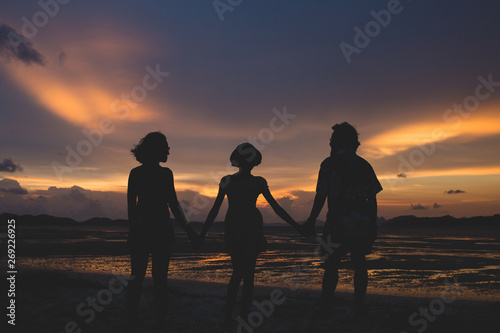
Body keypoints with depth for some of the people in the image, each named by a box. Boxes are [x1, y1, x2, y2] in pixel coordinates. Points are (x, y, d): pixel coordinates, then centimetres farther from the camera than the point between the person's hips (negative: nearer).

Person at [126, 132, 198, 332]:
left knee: (137, 276, 9)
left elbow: (130, 204, 7)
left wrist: (133, 227, 17)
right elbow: (173, 205, -11)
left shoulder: (135, 173, 5)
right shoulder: (164, 173, -9)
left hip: (139, 227, 4)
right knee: (160, 276, 5)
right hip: (160, 227, -4)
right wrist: (188, 230, -6)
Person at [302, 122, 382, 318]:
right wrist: (373, 225, 14)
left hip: (337, 223, -3)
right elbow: (372, 199, 8)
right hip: (362, 224, 3)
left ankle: (326, 307, 3)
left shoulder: (329, 164, -1)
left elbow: (321, 196, -6)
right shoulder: (364, 165, 10)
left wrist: (311, 222, 1)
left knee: (331, 265, 4)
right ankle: (359, 307, 12)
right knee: (359, 264, 11)